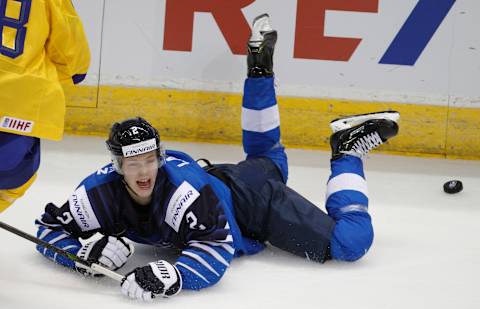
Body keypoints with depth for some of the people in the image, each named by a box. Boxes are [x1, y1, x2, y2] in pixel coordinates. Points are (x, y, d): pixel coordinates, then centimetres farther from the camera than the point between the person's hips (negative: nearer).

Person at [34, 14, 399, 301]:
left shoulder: (184, 188, -43)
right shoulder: (103, 191, -28)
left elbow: (216, 249, -48)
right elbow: (51, 228, -20)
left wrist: (173, 275, -64)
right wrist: (88, 251, -39)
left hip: (253, 197, -6)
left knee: (350, 243, -10)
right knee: (263, 160, 38)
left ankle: (348, 150, 11)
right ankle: (259, 68, 48)